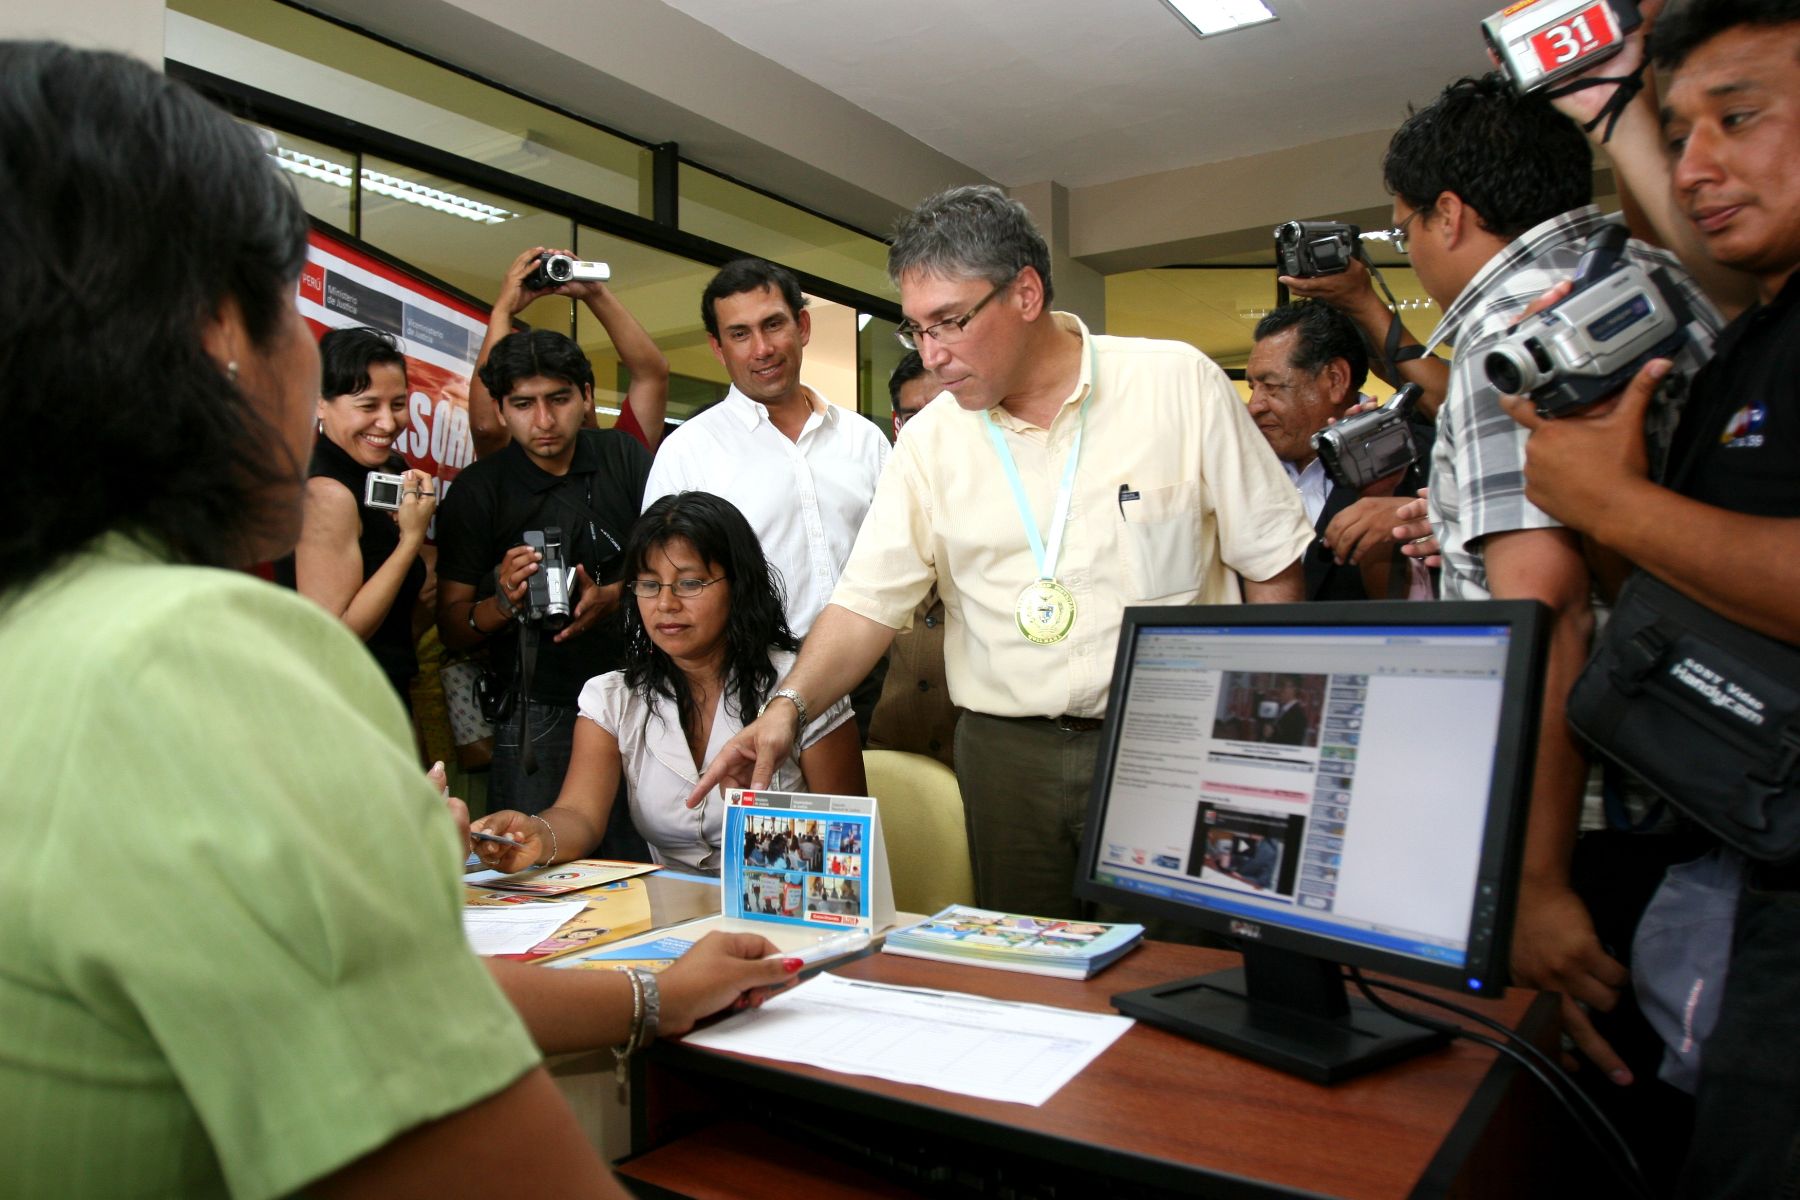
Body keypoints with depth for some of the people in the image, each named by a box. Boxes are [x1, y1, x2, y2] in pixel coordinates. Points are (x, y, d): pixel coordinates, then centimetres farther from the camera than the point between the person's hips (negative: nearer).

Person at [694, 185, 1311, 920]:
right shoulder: (931, 440, 3)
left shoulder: (1177, 384, -3)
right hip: (1006, 756, 2)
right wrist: (790, 705, -14)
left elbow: (1273, 561, 1)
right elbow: (869, 599, 1)